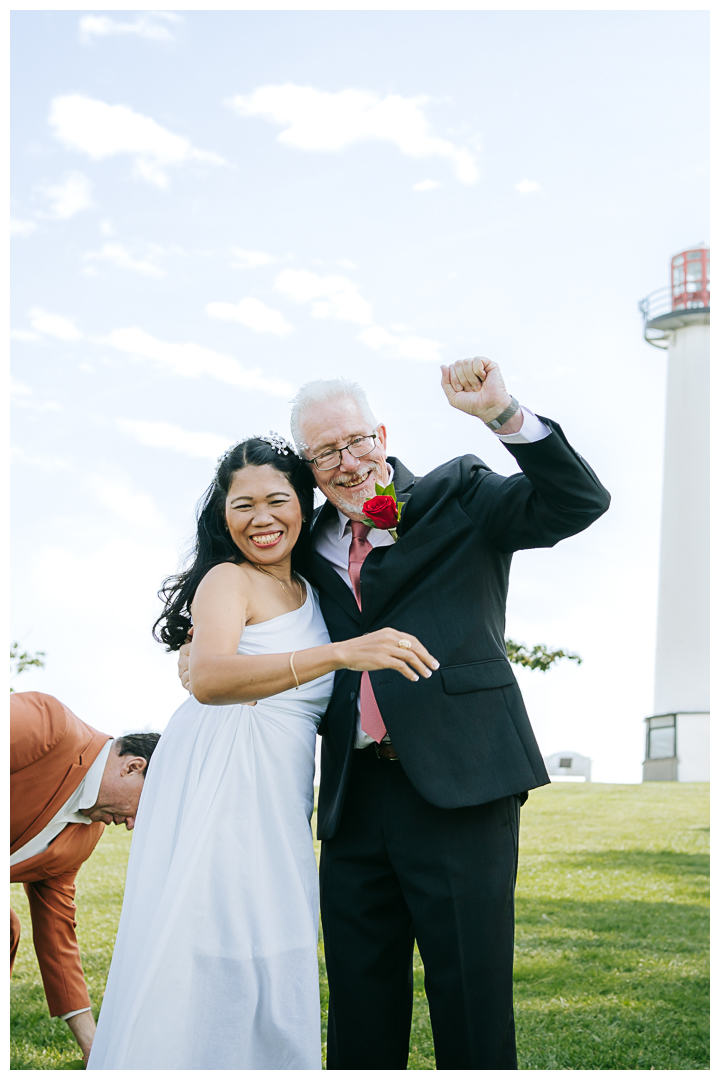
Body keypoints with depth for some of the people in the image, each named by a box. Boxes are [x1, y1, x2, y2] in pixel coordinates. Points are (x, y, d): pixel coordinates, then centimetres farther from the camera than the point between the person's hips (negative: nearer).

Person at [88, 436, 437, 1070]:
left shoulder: (310, 592, 17)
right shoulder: (228, 579, -6)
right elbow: (208, 679, -27)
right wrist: (339, 653, -37)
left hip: (280, 804, 7)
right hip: (217, 785, -7)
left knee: (273, 977, 6)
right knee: (198, 967, -8)